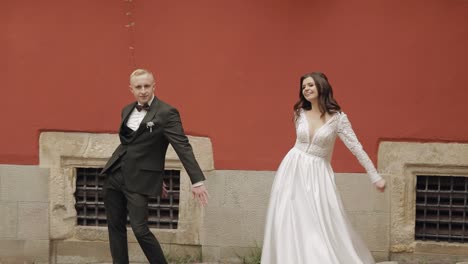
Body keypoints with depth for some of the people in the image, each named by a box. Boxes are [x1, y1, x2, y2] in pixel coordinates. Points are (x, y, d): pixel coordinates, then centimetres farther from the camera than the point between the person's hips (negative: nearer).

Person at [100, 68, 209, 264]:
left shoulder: (166, 113, -10)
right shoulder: (127, 111, 11)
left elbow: (183, 146, -16)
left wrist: (197, 181, -24)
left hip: (139, 181, -7)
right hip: (114, 176, 7)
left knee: (140, 229, -10)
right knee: (115, 226, 7)